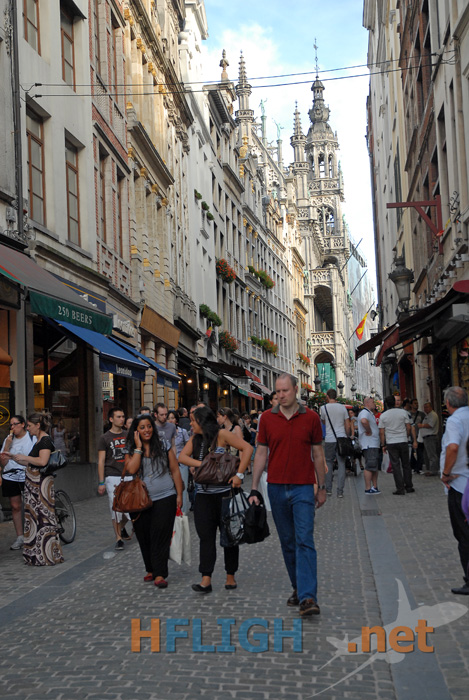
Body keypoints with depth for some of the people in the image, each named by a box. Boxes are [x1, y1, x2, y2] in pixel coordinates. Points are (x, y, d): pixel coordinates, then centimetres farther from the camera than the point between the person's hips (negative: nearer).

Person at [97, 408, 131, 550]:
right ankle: (119, 538, 11)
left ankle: (122, 527, 30)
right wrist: (101, 482, -7)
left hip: (128, 476, 3)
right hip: (112, 477, -3)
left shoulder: (128, 435, 10)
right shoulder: (104, 438, -1)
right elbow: (101, 461, -2)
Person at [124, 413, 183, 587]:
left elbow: (175, 471, 6)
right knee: (144, 537, 6)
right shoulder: (131, 450, 6)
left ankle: (160, 574, -4)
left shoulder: (164, 446, 4)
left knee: (160, 536, -7)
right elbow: (131, 470, -14)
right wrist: (139, 447, -11)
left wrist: (179, 495, 1)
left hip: (165, 498, -2)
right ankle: (151, 570, 22)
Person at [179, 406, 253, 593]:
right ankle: (206, 580, -2)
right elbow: (182, 457, 2)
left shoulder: (222, 435, -8)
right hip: (203, 494, 5)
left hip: (224, 492, -5)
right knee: (206, 537, -1)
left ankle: (230, 576, 16)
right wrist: (201, 463, -13)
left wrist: (239, 475, -19)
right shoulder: (195, 438, 11)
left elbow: (247, 448, -14)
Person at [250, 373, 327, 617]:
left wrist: (322, 488, 7)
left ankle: (308, 598, -13)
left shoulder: (311, 418, -1)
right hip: (276, 487, 2)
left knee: (305, 541, -10)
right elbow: (261, 453, 6)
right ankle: (298, 588, 26)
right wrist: (254, 489, 2)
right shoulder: (267, 418, 2)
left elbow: (318, 454, 6)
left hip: (303, 488, -2)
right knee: (287, 542, 11)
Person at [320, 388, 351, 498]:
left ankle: (328, 489, 14)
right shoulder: (342, 407, 3)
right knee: (341, 464, 3)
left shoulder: (324, 408, -2)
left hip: (329, 439, -1)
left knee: (329, 462, 12)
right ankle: (340, 491, -1)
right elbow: (348, 426, 4)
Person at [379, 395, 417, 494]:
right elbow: (408, 428, 2)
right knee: (406, 465, 12)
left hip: (391, 443, -1)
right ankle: (409, 487, 16)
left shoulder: (383, 416, -2)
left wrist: (383, 445, 6)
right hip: (403, 442, 1)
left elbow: (382, 432, -1)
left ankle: (400, 489, -1)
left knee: (396, 466, 1)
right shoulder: (403, 412, -1)